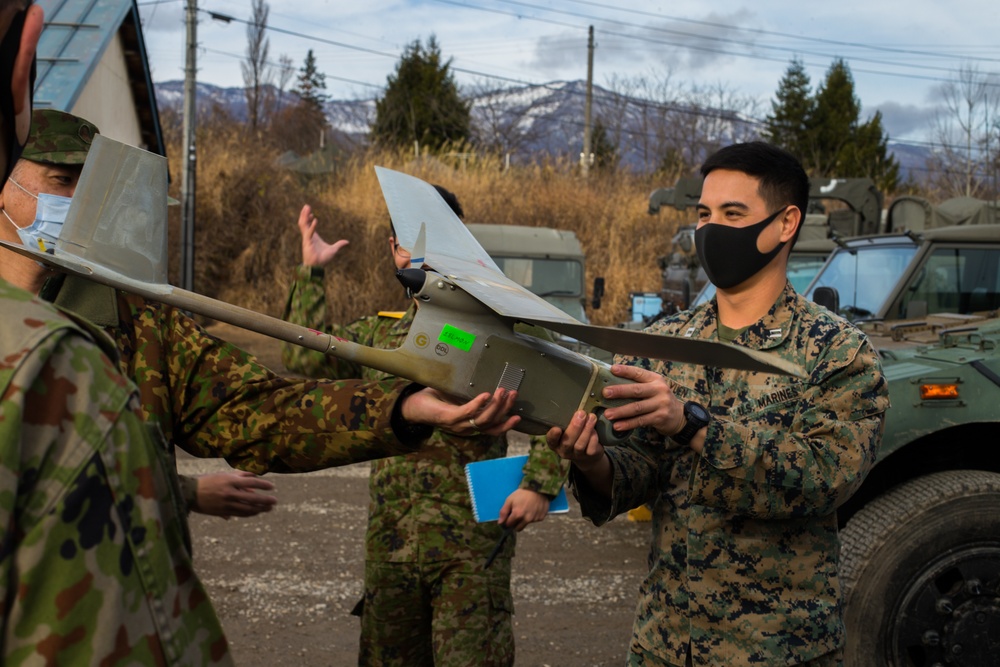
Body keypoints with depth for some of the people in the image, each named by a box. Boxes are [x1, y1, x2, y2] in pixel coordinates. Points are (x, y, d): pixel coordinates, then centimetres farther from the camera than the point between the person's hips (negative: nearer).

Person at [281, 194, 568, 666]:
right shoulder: (378, 332, 15)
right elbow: (305, 363, 2)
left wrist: (539, 484, -13)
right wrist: (310, 273, 5)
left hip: (471, 542, -5)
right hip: (390, 539, 5)